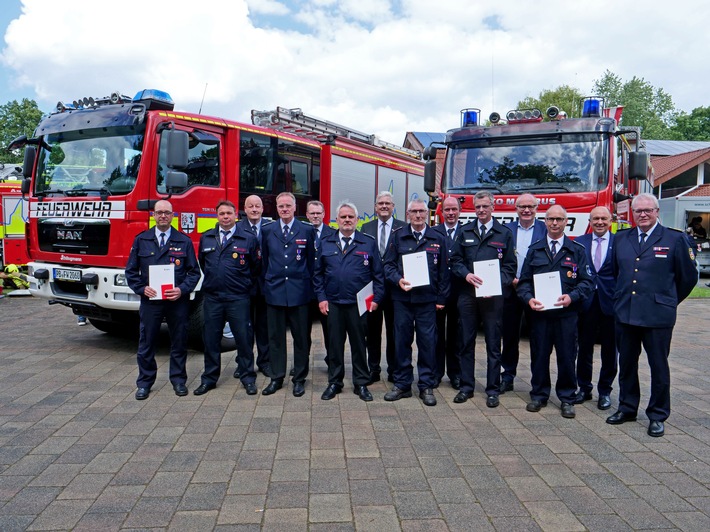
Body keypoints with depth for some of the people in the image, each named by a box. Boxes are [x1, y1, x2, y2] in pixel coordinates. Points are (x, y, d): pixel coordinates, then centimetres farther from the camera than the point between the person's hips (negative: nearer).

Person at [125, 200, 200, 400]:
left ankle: (178, 380, 22)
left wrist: (182, 289, -12)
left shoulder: (184, 241, 5)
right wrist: (142, 288, -9)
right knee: (146, 343, 6)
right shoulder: (141, 240, 7)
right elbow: (131, 271, 8)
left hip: (178, 301, 0)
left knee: (179, 342, 8)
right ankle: (144, 383, 20)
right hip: (150, 301, 0)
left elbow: (194, 271, 4)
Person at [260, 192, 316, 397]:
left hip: (298, 292, -1)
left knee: (300, 337, 5)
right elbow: (265, 259, 13)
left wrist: (306, 283, 4)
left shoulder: (307, 231, 2)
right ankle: (276, 378, 19)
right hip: (274, 291, 2)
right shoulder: (267, 231, 7)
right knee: (275, 337, 8)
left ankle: (299, 379, 16)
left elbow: (311, 261, 5)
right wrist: (271, 280, 11)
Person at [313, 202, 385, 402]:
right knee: (334, 344, 8)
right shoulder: (326, 243, 8)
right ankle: (334, 383, 20)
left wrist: (376, 298, -4)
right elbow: (318, 274, 10)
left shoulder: (369, 243, 4)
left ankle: (361, 384, 19)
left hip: (359, 304, -1)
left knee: (359, 344, 7)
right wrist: (321, 298, 1)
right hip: (333, 304, 1)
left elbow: (378, 274, 4)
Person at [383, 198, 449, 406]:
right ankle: (402, 384, 17)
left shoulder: (438, 239, 9)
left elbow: (443, 271, 9)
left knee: (428, 342, 2)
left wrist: (441, 298, 4)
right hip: (402, 298, 0)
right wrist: (398, 280, -13)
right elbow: (388, 264, 6)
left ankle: (427, 386, 13)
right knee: (402, 341, 5)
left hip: (427, 299, 0)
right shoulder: (398, 237, 8)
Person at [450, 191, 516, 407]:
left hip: (494, 296, -2)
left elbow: (510, 266, 3)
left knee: (493, 344, 3)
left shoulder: (504, 234, 6)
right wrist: (467, 275, -12)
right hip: (468, 294, 2)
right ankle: (466, 387, 17)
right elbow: (455, 261, 8)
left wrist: (496, 283, -13)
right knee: (466, 342, 7)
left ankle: (493, 390, 12)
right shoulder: (465, 232, 11)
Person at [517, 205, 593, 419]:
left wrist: (572, 297, -14)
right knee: (539, 355, 7)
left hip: (566, 313, -1)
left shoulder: (577, 250, 6)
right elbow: (524, 280, 9)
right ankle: (539, 395, 20)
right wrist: (529, 298, -9)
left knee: (567, 356, 4)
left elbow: (587, 281, 2)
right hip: (539, 312, 1)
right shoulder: (534, 250, 11)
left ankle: (567, 399, 17)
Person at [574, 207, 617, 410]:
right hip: (586, 302, 1)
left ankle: (605, 391, 22)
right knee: (584, 347, 10)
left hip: (611, 303, -1)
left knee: (609, 349, 9)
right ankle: (584, 388, 23)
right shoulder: (579, 242, 5)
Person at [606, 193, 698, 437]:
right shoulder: (621, 239, 9)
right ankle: (627, 408, 28)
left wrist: (670, 301, 10)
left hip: (658, 316, -4)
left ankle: (658, 415, 19)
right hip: (625, 313, 4)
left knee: (659, 366, 5)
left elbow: (688, 277, 5)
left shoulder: (675, 239, -2)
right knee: (626, 363, 13)